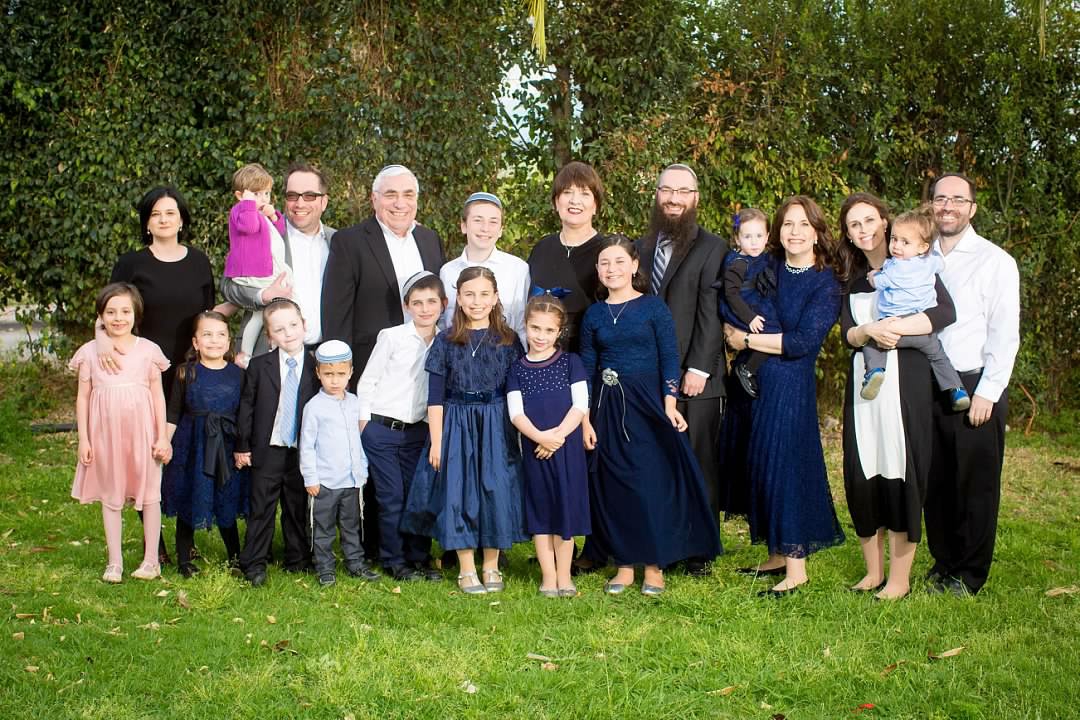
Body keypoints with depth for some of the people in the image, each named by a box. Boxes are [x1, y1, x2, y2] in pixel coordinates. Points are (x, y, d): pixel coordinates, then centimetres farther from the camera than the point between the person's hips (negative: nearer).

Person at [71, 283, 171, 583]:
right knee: (110, 496, 9)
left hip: (141, 433, -1)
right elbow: (83, 397, 4)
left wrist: (162, 437, -1)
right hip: (105, 434, 1)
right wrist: (83, 439, 0)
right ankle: (114, 562, 19)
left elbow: (158, 395, 3)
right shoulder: (90, 352, 1)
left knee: (148, 493, 5)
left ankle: (151, 560, 16)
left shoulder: (148, 350, -1)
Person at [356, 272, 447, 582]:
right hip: (381, 429, -3)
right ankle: (394, 561, 12)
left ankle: (420, 558, 18)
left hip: (418, 430, 3)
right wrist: (363, 425, -5)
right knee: (391, 497, 0)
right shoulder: (392, 337, -6)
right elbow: (367, 381, -2)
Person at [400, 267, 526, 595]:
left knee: (496, 491, 2)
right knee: (459, 492, 1)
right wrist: (436, 440, -3)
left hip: (497, 427, 0)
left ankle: (491, 566, 17)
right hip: (456, 425, 0)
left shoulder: (508, 340, 3)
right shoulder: (445, 341, 1)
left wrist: (521, 433, -1)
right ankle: (467, 570, 12)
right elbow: (435, 397, 1)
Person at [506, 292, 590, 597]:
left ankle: (563, 575, 11)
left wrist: (558, 435, -17)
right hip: (534, 448, 2)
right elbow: (516, 412, -3)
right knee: (540, 509, 6)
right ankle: (548, 576, 12)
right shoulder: (518, 369, 5)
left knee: (565, 508, 2)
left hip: (567, 446, -1)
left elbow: (581, 405, -5)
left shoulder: (570, 362, 2)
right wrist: (540, 436, -19)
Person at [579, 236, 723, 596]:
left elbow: (670, 358, -4)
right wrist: (586, 419, 4)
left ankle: (654, 565, 7)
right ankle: (624, 564, 14)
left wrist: (669, 404, -14)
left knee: (652, 483, -3)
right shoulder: (594, 314, 7)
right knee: (613, 485, 5)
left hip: (647, 404, -3)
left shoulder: (653, 307, -2)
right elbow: (587, 368, 9)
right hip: (607, 408, 3)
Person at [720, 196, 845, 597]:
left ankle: (796, 568, 2)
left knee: (784, 465, -6)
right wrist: (734, 331, -9)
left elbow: (802, 342, -16)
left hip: (789, 386, -6)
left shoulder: (826, 284, -6)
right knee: (758, 467, 10)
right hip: (751, 380, 6)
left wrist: (747, 340, -11)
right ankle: (777, 556, 21)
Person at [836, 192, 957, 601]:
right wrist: (870, 331, -18)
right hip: (864, 383, 5)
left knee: (900, 473, -5)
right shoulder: (852, 280, 15)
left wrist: (893, 326, -19)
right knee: (861, 475, 3)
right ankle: (873, 571, 15)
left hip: (906, 381, -5)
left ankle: (899, 578, 3)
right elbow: (847, 334, 3)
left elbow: (946, 313, -13)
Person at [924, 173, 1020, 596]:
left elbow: (1004, 334, -6)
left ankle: (969, 575, 13)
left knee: (976, 485, 2)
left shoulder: (995, 261, -2)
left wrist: (987, 392, -11)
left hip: (976, 386, -4)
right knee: (935, 482, 9)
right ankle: (943, 564, 24)